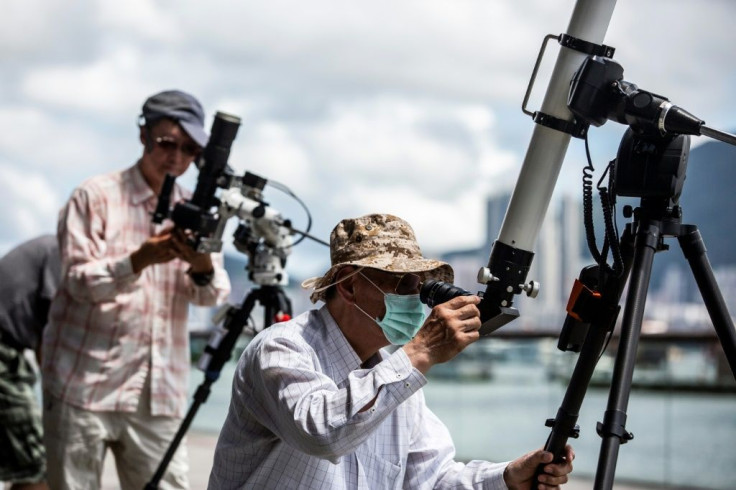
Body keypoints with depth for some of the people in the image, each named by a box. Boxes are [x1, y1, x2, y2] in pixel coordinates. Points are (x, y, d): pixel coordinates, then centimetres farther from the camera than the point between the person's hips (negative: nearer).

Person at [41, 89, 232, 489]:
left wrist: (203, 268, -24)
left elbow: (211, 296, 0)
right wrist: (138, 261, -26)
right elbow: (78, 281, -9)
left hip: (159, 392, 3)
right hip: (86, 384, -3)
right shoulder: (96, 196, 0)